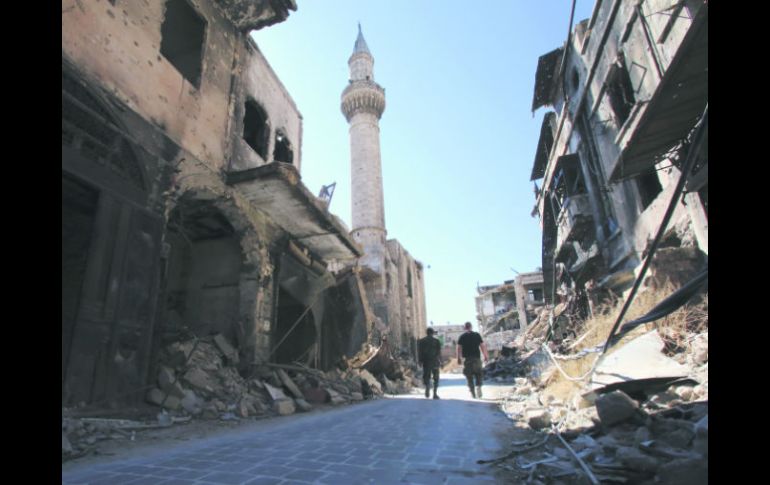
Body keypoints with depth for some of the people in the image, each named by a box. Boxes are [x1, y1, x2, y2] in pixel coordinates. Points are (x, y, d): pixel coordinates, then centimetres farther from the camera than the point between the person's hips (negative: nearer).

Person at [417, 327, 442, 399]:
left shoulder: (421, 341, 3)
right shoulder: (436, 341, 0)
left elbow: (419, 352, -1)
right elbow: (439, 352, -1)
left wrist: (420, 361, 2)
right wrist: (440, 361, 3)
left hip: (426, 362, 1)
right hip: (435, 362, -1)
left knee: (426, 377, 11)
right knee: (436, 378, 10)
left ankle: (427, 387, -18)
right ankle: (435, 393, 4)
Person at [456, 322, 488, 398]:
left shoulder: (462, 337, 1)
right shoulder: (477, 335, 3)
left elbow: (459, 348, -5)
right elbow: (483, 345, 0)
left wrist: (458, 358, 0)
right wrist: (486, 355, 5)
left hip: (467, 358, 0)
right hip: (476, 357, 0)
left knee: (469, 377, 7)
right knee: (479, 375, 14)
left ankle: (473, 394, 6)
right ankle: (478, 386, -11)